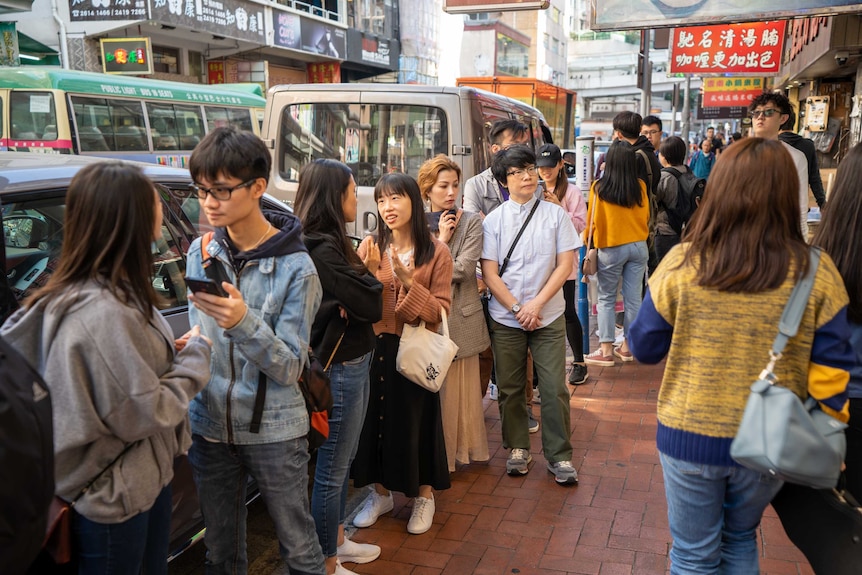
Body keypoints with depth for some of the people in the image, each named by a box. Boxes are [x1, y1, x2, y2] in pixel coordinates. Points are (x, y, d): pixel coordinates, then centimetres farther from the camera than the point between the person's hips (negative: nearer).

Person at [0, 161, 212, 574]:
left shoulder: (113, 292, 1)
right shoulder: (103, 313, -31)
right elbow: (143, 414, -26)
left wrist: (172, 352, -4)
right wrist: (195, 357, -14)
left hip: (144, 478, 9)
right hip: (114, 501, -9)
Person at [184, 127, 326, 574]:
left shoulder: (294, 267, -15)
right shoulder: (202, 252, 1)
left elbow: (289, 368, -17)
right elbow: (201, 338, 11)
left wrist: (245, 323, -33)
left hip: (274, 431, -4)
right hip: (210, 425, 5)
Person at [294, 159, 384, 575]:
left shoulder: (330, 244, 8)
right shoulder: (322, 250, -22)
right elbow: (372, 307, -20)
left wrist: (364, 274, -12)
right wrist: (371, 272, -4)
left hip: (352, 363, 10)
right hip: (340, 369, -10)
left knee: (342, 462, 22)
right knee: (332, 469, 4)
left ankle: (337, 541, 39)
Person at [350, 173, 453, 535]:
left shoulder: (436, 251, -4)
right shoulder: (370, 247, 2)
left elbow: (439, 310, -9)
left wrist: (409, 283, -21)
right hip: (375, 347, 3)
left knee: (416, 422, 7)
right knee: (375, 420, 10)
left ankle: (424, 495, 30)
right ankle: (381, 491, 32)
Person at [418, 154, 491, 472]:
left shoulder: (471, 222, 2)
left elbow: (464, 269, -10)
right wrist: (441, 240, -7)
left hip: (461, 316, -1)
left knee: (462, 387, 6)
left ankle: (463, 449, 19)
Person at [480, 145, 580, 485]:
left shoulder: (555, 214, 1)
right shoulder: (493, 220, 0)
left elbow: (565, 265, -3)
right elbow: (489, 273, -3)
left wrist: (536, 304, -11)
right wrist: (517, 309, -11)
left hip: (548, 316, 0)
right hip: (505, 318, 1)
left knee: (554, 388, -1)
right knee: (510, 388, 9)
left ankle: (559, 455, 14)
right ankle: (518, 448, 27)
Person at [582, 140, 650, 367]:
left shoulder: (599, 188, -12)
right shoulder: (640, 186, -3)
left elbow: (592, 221, -5)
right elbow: (646, 217, 8)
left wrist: (589, 241, 11)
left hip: (611, 249, -3)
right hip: (638, 247, 3)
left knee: (606, 299, 7)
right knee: (633, 298, 9)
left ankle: (606, 350, 6)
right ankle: (627, 346, 19)